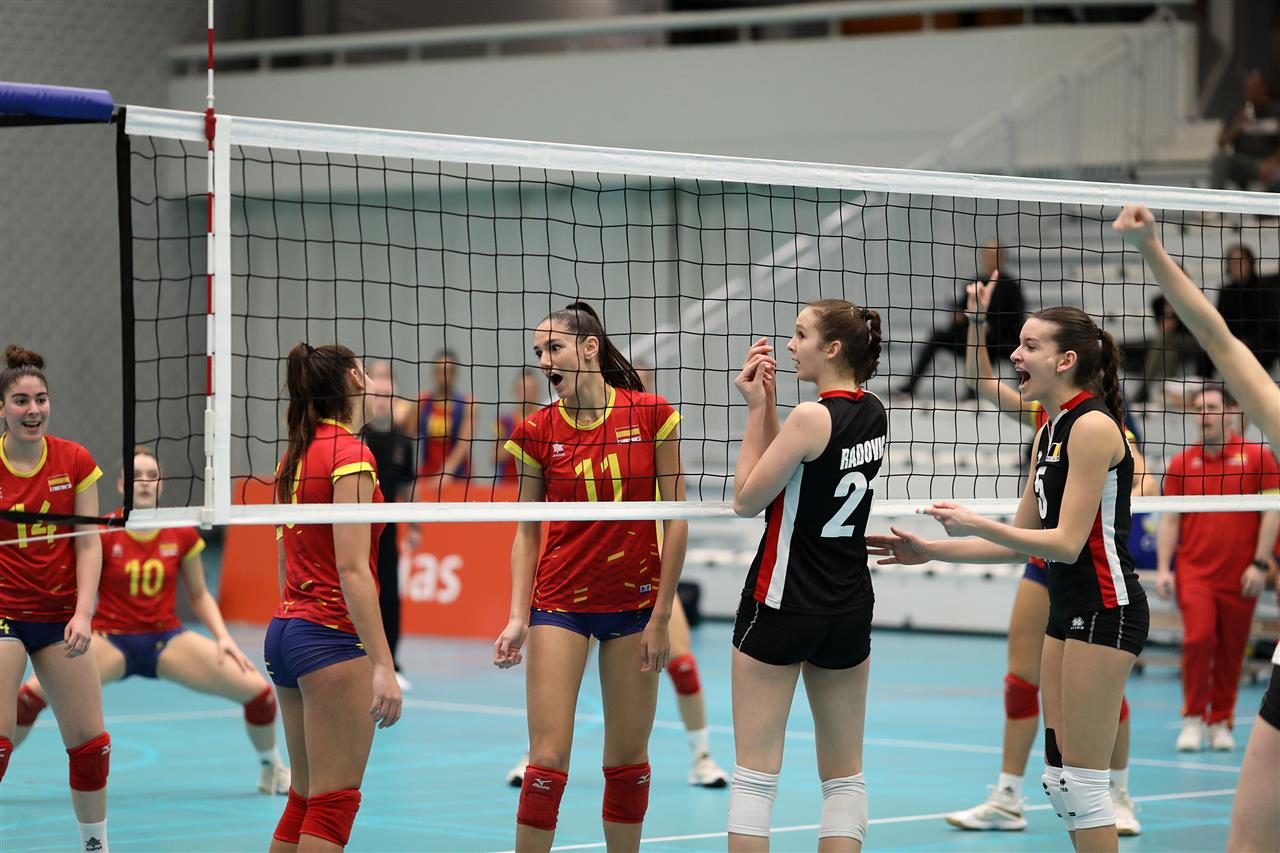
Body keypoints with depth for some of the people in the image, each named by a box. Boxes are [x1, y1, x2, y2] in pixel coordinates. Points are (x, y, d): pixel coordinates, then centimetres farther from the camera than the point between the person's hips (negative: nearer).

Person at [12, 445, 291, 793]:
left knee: (258, 691, -13)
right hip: (111, 640, -2)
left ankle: (271, 768, 17)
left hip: (167, 639, 2)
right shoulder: (102, 534, -8)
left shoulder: (182, 534, -2)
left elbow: (199, 595, 11)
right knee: (34, 693, -28)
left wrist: (223, 637, -3)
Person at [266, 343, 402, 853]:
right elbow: (352, 568, -20)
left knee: (304, 799, 13)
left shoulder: (295, 456, 12)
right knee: (335, 804, -7)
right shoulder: (350, 455, -13)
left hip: (285, 631, 9)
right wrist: (383, 665, -23)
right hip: (334, 636, -9)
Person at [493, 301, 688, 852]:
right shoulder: (536, 432, -2)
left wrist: (661, 616, -5)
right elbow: (527, 533, 4)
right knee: (547, 760, -8)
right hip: (559, 603, 0)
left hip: (635, 602, 0)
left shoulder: (651, 414, -5)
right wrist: (518, 618, -7)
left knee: (629, 760, 6)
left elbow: (676, 519, -2)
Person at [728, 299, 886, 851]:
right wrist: (767, 404, 8)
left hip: (783, 604, -7)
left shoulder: (812, 417, -17)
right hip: (850, 608, 7)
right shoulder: (874, 413, 5)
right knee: (845, 775, 10)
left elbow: (747, 499, -8)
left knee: (755, 774, -2)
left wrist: (756, 410, -4)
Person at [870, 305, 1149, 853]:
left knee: (1083, 781, -8)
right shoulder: (1050, 432, 14)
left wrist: (977, 525, -21)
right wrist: (929, 551, 14)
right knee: (1060, 781, 10)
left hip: (1105, 608, -10)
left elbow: (1066, 541, -19)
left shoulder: (1092, 425, -15)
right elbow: (1020, 541, 18)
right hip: (1067, 609, 10)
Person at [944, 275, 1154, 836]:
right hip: (1045, 560, 6)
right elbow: (982, 380, 8)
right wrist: (976, 319, -4)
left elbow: (1144, 483, -22)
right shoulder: (1042, 414, 6)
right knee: (1020, 679, 3)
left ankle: (1120, 798, 12)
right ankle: (1008, 800, 7)